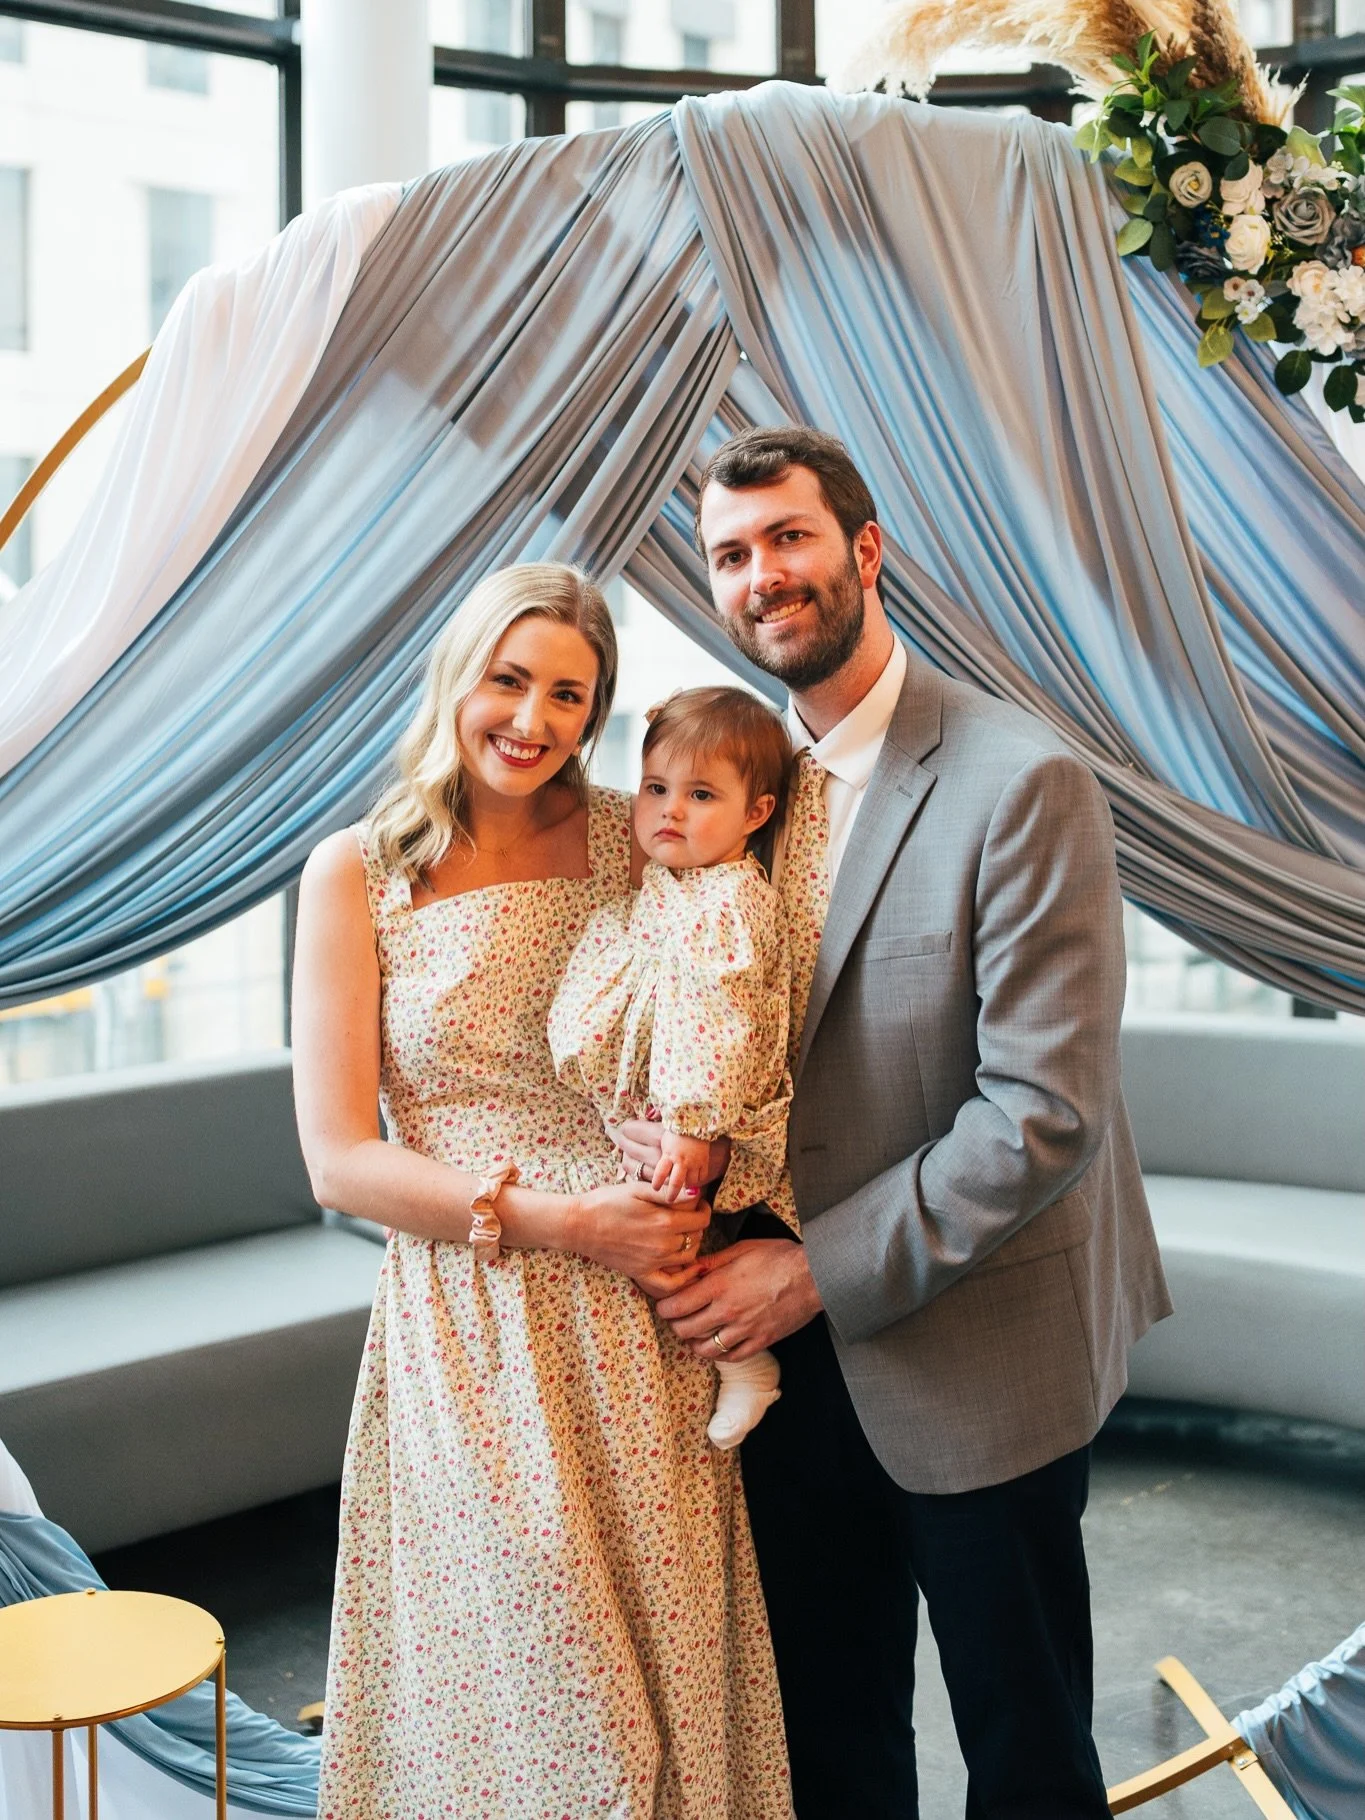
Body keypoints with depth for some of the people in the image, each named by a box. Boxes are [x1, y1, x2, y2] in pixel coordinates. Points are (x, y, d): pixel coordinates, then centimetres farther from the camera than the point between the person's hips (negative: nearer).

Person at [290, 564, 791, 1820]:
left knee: (668, 1672, 8)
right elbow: (340, 1161, -4)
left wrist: (704, 1177, -11)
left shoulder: (631, 841, 5)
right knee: (517, 1692, 2)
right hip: (469, 1333, -2)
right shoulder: (357, 876, -1)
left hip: (644, 1334, 2)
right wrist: (559, 1221, -14)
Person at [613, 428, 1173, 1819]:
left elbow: (1044, 1113, -21)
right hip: (795, 1347, 6)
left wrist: (822, 1268, -18)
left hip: (974, 1354, -6)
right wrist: (654, 1121, -10)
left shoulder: (1023, 783, -18)